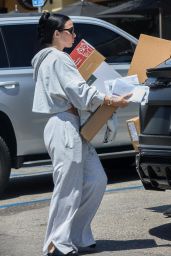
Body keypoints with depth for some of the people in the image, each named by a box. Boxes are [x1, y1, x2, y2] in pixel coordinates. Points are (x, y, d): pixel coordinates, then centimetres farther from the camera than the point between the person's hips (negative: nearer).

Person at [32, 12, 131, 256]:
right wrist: (112, 101, -15)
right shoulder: (57, 58, -11)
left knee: (96, 181, 9)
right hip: (64, 128, -11)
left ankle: (77, 236, 16)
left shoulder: (50, 59, 21)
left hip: (71, 127, 11)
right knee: (68, 188, -7)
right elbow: (80, 91, -17)